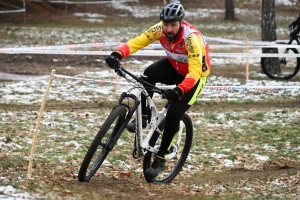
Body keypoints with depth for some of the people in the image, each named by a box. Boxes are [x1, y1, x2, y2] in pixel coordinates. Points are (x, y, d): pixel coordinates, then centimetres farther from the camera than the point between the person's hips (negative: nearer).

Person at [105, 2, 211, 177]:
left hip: (195, 74, -4)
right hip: (174, 66, 4)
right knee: (148, 75, -29)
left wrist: (179, 90, -59)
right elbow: (137, 42, -26)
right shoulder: (160, 29, -22)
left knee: (173, 114, -17)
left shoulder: (192, 38, -36)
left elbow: (195, 72, -42)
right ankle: (143, 117, -11)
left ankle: (160, 159, -2)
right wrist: (118, 55, -46)